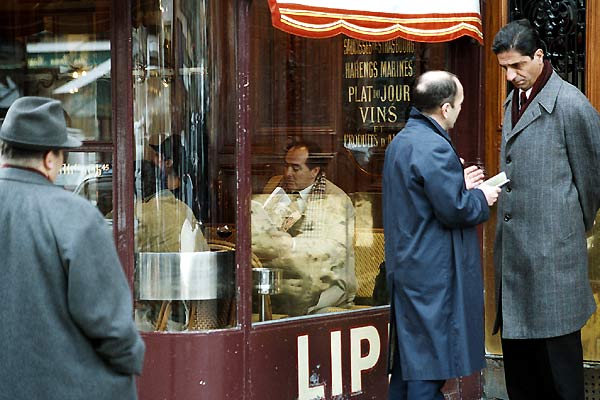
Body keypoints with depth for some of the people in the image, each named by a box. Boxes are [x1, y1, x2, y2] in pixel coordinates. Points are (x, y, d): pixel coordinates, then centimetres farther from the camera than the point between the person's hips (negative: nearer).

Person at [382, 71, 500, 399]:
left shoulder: (401, 142, 12)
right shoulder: (435, 148, -20)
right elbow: (453, 210, -20)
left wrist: (460, 184, 16)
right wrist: (482, 198, -3)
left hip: (405, 269, 10)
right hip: (433, 275, -10)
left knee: (408, 358, 16)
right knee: (429, 365, -5)